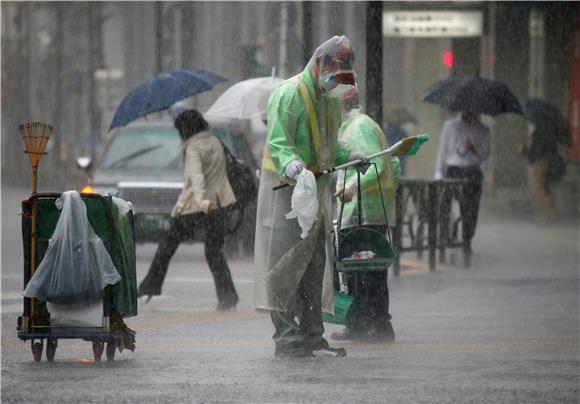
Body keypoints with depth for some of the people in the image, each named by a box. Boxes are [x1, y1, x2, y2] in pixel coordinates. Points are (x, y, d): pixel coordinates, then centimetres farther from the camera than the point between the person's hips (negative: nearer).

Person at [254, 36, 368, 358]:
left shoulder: (331, 99, 15)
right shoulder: (289, 94, -13)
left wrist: (348, 156, 3)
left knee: (316, 264, 12)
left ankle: (312, 336, 18)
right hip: (287, 187, -9)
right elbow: (277, 144, -20)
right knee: (287, 262, -8)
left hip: (318, 187, 9)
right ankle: (286, 338, -7)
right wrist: (291, 165, -39)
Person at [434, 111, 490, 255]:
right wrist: (439, 175, 8)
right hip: (453, 170, -1)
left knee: (470, 210, -3)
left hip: (472, 173, 1)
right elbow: (442, 151, 12)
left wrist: (473, 148, -13)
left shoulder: (482, 129, 10)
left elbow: (486, 155, 7)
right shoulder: (449, 125, 10)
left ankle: (467, 243, 6)